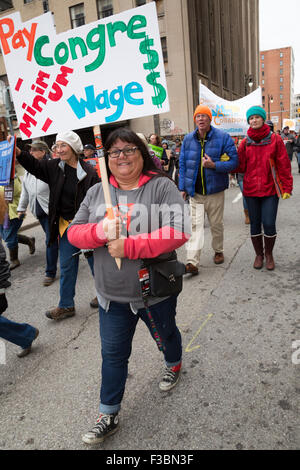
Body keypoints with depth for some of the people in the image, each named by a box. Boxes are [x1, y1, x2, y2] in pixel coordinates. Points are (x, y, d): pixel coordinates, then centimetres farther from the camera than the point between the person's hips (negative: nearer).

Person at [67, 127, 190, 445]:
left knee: (165, 335, 25)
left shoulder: (161, 187, -13)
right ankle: (108, 415, 33)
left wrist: (128, 246, -28)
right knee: (113, 353, 13)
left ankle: (174, 365, 59)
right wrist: (99, 232, -22)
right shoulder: (96, 192, 2)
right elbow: (74, 231, 1)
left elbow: (178, 232, -24)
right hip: (112, 294, 3)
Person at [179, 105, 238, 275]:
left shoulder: (223, 137, -3)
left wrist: (214, 165, -21)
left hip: (215, 191, -1)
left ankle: (218, 251, 36)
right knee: (196, 225, -5)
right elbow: (182, 164, 11)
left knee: (217, 224, 12)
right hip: (195, 192, 1)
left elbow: (233, 161, -5)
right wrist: (183, 187, 6)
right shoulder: (188, 139, 6)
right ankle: (193, 262, -8)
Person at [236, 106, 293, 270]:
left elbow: (284, 165, -1)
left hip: (270, 190, -2)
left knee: (269, 224, -4)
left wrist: (286, 188, -5)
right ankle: (258, 254, 28)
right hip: (251, 190, 2)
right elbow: (240, 166, 4)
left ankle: (269, 254, 21)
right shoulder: (245, 142, 4)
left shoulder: (275, 139, -1)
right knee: (255, 224, 10)